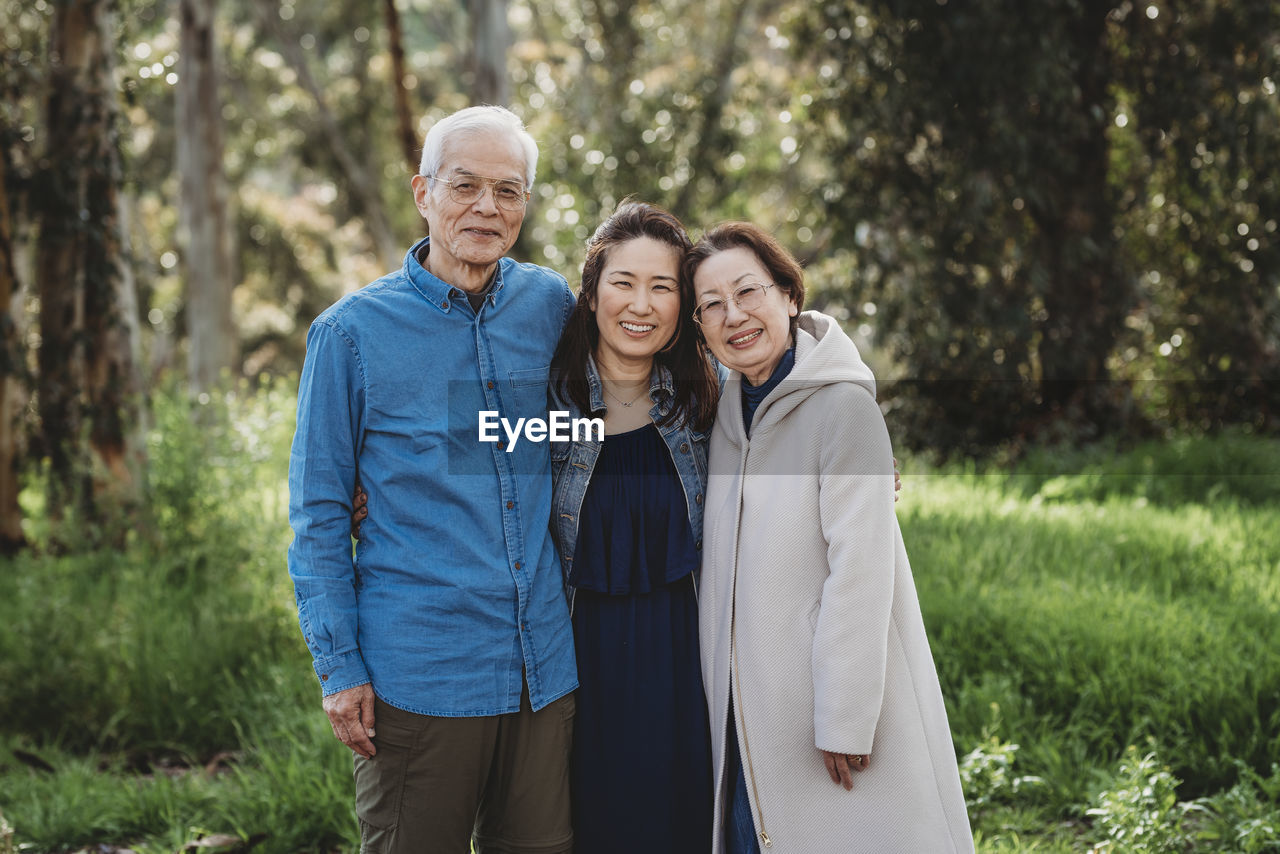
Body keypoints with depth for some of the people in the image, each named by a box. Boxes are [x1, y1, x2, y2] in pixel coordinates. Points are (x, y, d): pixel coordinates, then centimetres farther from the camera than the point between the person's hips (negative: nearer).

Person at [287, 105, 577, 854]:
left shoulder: (550, 305, 5)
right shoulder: (353, 330, -4)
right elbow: (318, 512, -1)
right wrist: (338, 665, -6)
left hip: (546, 667, 3)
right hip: (417, 673, -3)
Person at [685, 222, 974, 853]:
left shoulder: (842, 405, -13)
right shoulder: (729, 410, 9)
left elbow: (860, 570, -17)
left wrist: (844, 723, -19)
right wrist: (715, 700, 11)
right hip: (747, 711, 7)